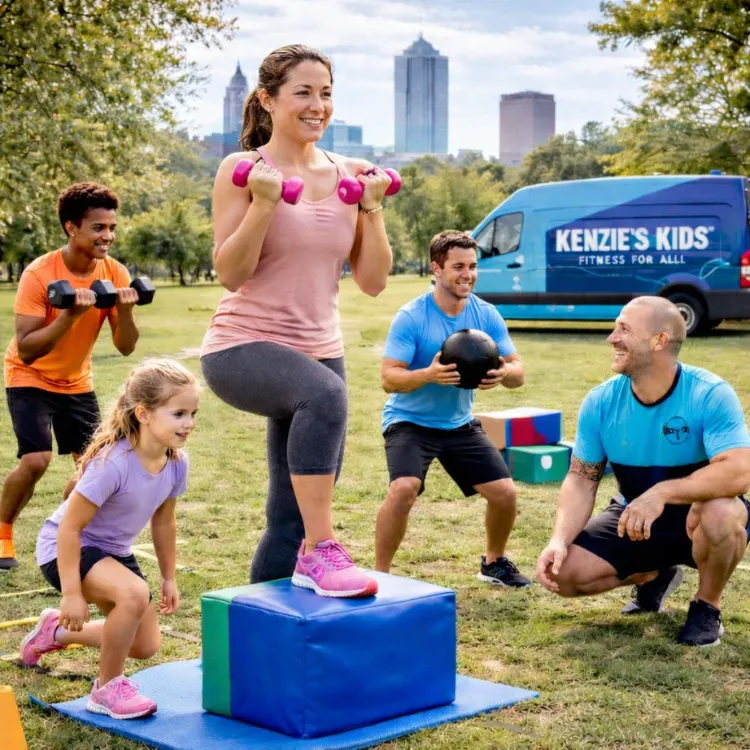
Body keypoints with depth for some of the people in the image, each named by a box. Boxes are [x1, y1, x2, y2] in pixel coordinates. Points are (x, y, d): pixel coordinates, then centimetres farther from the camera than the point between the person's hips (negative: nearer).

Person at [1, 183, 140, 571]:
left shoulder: (115, 273, -13)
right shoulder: (39, 274, -26)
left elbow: (126, 347, -13)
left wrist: (124, 311, -31)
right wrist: (71, 314, -41)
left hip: (76, 382, 5)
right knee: (36, 461, -20)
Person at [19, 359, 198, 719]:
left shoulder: (176, 462, -11)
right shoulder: (113, 463, -33)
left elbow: (163, 522, 6)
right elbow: (70, 527, -27)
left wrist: (169, 579, 13)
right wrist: (71, 594, -25)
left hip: (112, 552, 8)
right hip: (63, 548, -8)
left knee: (146, 646, 12)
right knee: (134, 593, -35)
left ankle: (58, 630, 37)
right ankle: (108, 689, -11)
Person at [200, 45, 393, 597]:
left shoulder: (349, 176, 6)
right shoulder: (242, 170, -5)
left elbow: (373, 282, 5)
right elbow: (229, 273, -12)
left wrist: (372, 208, -6)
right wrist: (264, 203, -21)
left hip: (319, 352, 6)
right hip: (243, 347, -5)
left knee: (292, 521, 8)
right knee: (325, 393, -38)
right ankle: (320, 552, -28)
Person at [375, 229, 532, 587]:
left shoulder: (487, 315, -5)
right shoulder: (410, 317, -18)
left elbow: (518, 372, -6)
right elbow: (389, 378, -22)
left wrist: (503, 373, -31)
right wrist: (429, 374, -41)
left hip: (460, 424, 5)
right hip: (410, 421, -5)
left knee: (505, 492, -1)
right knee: (404, 488, -29)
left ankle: (494, 562, 28)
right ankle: (380, 575, -11)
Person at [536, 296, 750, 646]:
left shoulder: (709, 394, -25)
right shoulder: (601, 402, -12)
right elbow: (582, 478, -7)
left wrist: (661, 493, -46)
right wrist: (560, 539, -24)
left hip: (696, 519, -4)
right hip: (633, 521, 4)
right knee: (564, 572, -13)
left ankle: (707, 607, -6)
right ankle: (654, 575, 18)